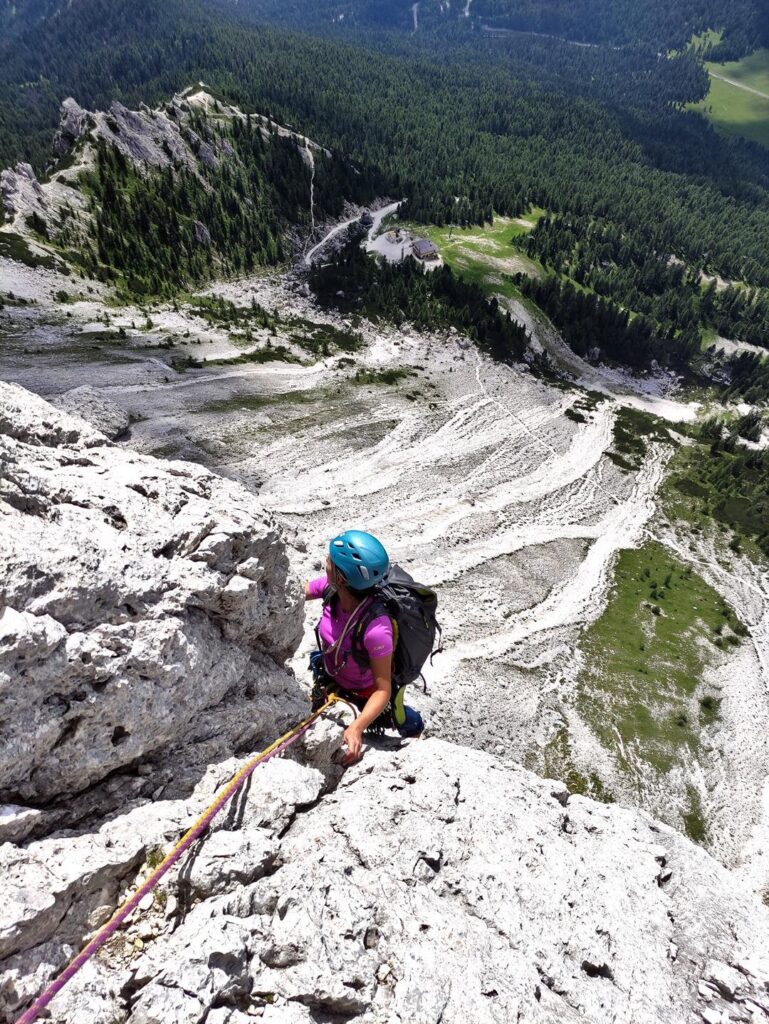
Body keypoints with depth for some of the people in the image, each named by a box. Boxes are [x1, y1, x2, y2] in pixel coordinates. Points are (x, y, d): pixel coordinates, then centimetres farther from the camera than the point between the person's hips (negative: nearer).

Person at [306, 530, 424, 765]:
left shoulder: (375, 627, -44)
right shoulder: (330, 587, -30)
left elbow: (383, 690, -36)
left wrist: (357, 728, -47)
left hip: (362, 695, -5)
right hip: (330, 679, 5)